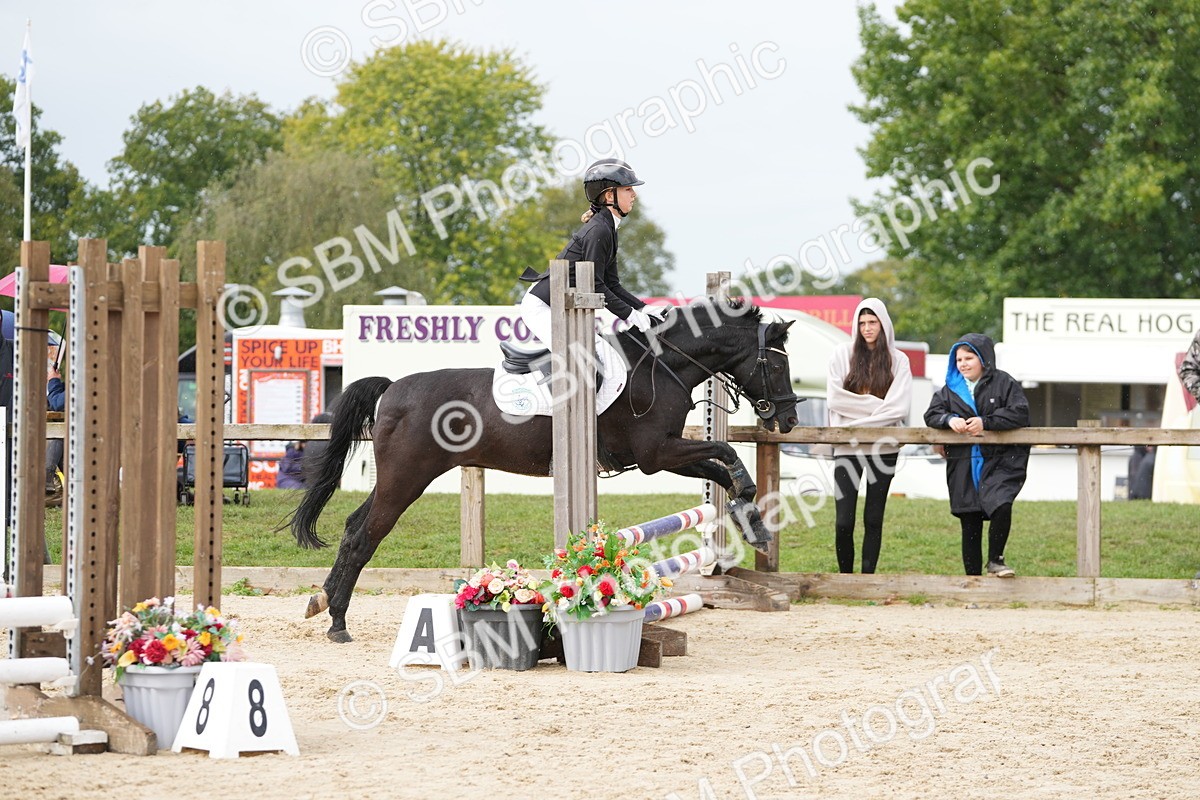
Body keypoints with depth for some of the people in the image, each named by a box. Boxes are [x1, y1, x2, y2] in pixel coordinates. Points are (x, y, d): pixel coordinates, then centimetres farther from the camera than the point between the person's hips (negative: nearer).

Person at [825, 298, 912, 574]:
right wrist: (875, 404, -8)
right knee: (843, 521, -6)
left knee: (873, 519, 4)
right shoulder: (843, 354, 5)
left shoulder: (898, 360, 4)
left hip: (883, 447, 0)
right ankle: (845, 577, 7)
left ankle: (868, 578, 11)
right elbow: (835, 398, -6)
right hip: (847, 447, 0)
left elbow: (898, 407, -7)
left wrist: (859, 426, -11)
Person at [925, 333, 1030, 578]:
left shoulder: (1003, 382, 1)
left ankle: (995, 560, -8)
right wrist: (949, 420, -15)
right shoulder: (951, 388, 13)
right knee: (970, 525, 4)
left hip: (1000, 460, -3)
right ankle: (973, 575, 11)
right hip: (963, 465, 3)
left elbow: (1020, 413, -9)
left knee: (1000, 505, -26)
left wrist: (985, 422, -17)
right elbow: (931, 415, 7)